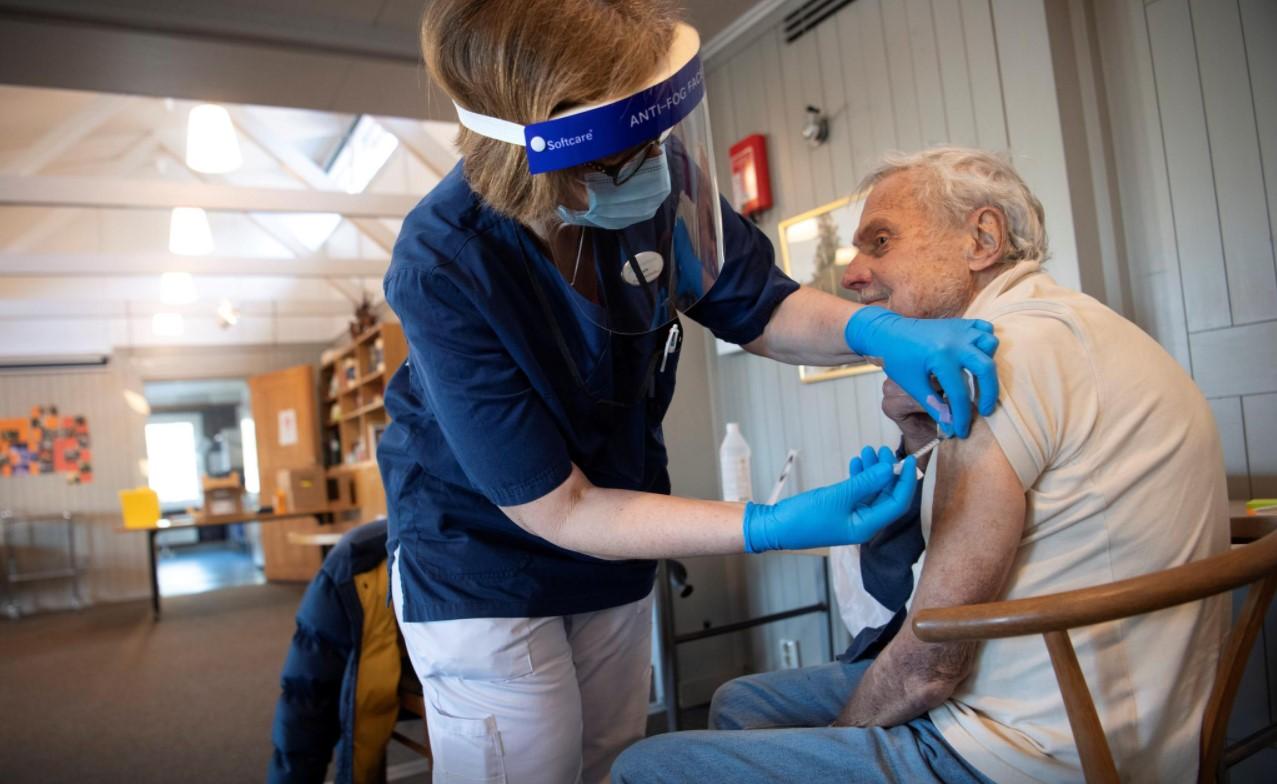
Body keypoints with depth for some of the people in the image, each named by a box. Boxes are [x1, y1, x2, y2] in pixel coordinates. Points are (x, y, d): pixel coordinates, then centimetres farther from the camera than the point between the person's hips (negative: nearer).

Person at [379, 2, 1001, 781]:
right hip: (486, 552, -4)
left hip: (611, 548, 5)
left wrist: (876, 329, -24)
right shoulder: (444, 268, -32)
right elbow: (556, 511, -27)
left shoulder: (656, 177, -21)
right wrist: (774, 527, -33)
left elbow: (760, 309, -3)